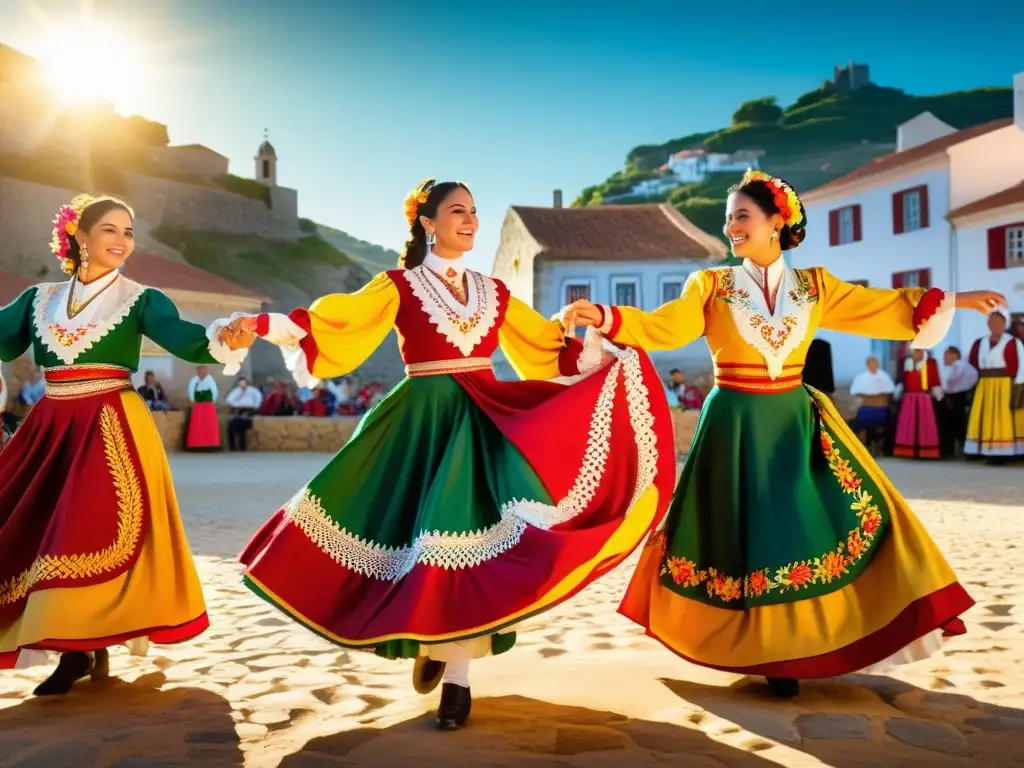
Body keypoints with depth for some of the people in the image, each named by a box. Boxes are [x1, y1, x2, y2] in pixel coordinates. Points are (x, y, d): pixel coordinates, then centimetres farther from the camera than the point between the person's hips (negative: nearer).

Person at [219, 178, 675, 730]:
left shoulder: (493, 291, 14)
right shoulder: (400, 285, 2)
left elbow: (548, 344, 18)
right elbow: (337, 319, -10)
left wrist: (607, 359, 12)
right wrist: (268, 326, -23)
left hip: (485, 420, 3)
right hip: (424, 422, -2)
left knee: (467, 534, -5)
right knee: (430, 536, -4)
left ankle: (456, 674, 6)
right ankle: (428, 642, 25)